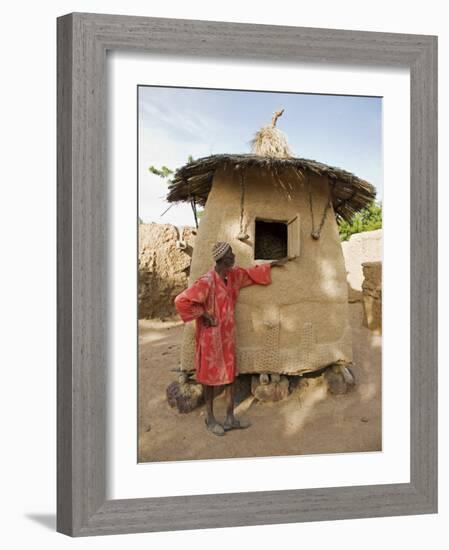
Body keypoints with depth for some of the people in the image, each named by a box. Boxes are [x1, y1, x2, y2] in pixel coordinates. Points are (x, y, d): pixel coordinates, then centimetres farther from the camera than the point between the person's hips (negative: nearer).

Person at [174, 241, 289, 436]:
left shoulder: (233, 275, 3)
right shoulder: (207, 282, -22)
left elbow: (251, 273, 23)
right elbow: (181, 301, -25)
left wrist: (274, 263, 28)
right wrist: (204, 315, -18)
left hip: (228, 334, 8)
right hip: (211, 335, -8)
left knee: (231, 374, 9)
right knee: (210, 376, 3)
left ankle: (230, 418, 17)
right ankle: (210, 419, 15)